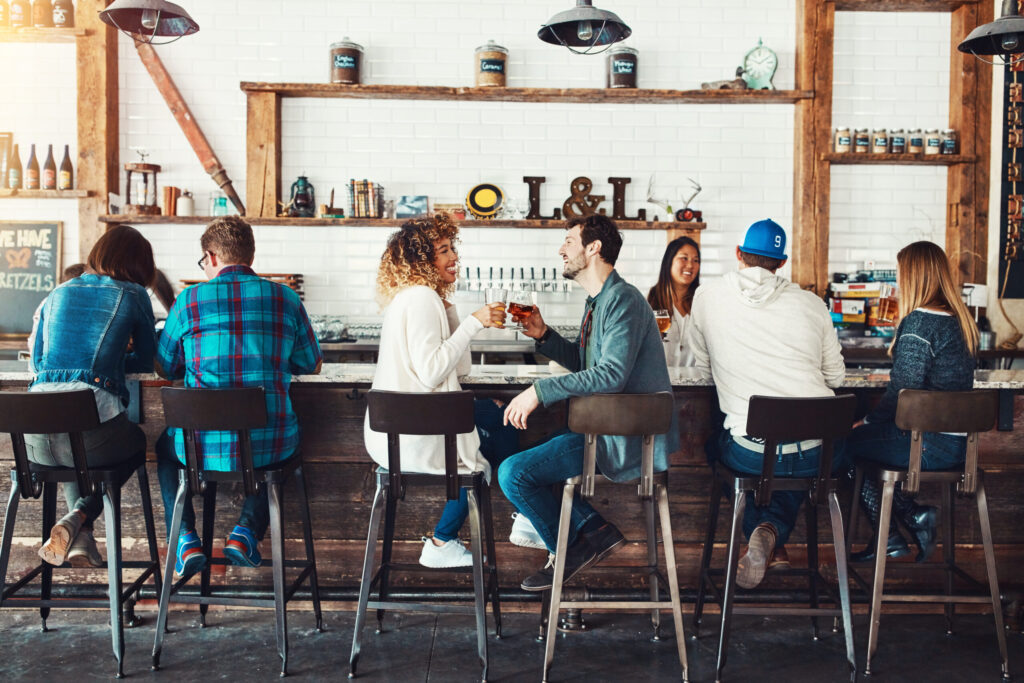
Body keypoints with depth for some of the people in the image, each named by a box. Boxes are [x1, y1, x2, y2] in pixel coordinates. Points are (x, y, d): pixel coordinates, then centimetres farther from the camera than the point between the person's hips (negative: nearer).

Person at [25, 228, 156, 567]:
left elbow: (36, 361, 26)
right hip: (92, 427, -5)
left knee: (73, 458, 38)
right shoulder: (133, 295, 6)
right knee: (136, 439, 30)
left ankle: (82, 538, 17)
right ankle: (78, 518, 7)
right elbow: (147, 361, 14)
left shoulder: (59, 293, 19)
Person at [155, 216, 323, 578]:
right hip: (271, 445, 1)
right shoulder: (285, 298, 2)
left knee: (165, 445, 35)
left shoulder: (189, 300, -1)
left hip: (204, 445, 0)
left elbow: (166, 367, 13)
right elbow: (311, 365, 15)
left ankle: (185, 538, 20)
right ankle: (247, 531, 20)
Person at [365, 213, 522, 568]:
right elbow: (431, 372, -25)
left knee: (492, 414, 17)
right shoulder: (422, 298, -17)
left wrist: (447, 308, 6)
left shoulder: (411, 295, 14)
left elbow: (460, 365, 13)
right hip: (415, 439, -10)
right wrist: (473, 323, -20)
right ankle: (441, 544, 14)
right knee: (500, 442, 7)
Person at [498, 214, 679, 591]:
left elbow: (611, 374, -28)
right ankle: (593, 528, 11)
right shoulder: (598, 301, 14)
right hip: (609, 426, 11)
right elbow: (583, 363, 22)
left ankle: (568, 550, 10)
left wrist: (540, 390, -27)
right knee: (529, 440, 21)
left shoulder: (623, 299, -17)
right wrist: (543, 335, 7)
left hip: (630, 441, -11)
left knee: (514, 472, -13)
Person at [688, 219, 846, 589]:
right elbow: (836, 376, 16)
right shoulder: (811, 303, 7)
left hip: (752, 455, -1)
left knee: (716, 443, 32)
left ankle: (765, 536, 26)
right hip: (821, 454, 2)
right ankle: (775, 533, 15)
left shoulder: (707, 298, 3)